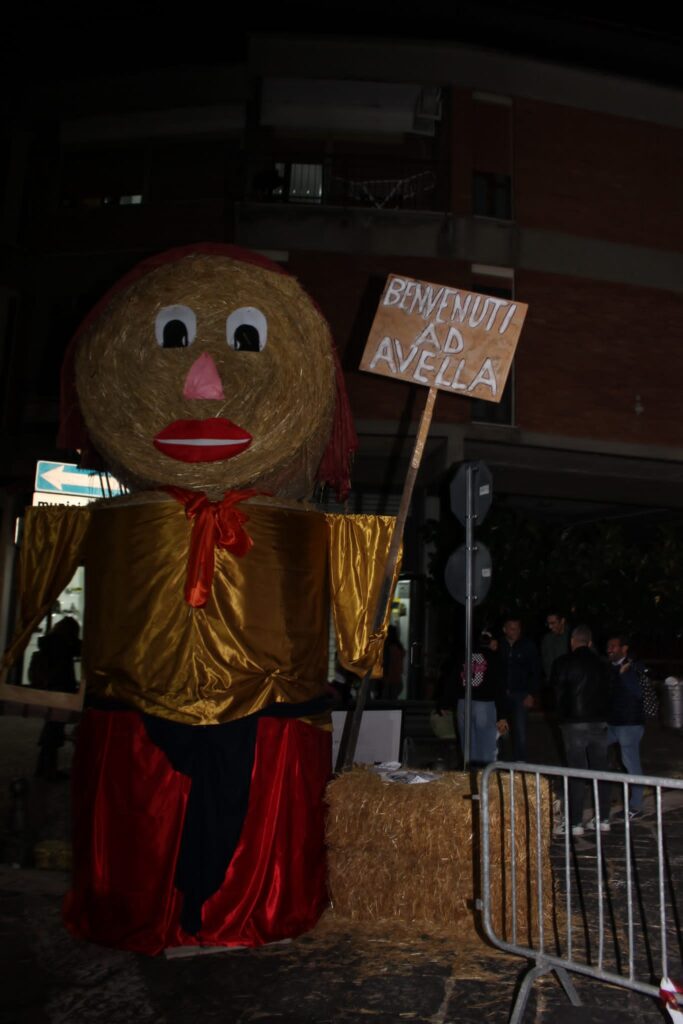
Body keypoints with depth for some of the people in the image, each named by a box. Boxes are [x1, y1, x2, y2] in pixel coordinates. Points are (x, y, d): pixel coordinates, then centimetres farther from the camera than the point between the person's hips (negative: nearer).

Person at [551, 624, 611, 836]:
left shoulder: (563, 663, -5)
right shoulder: (599, 663, 8)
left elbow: (558, 693, -1)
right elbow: (606, 692, 10)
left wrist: (562, 717, 12)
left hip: (574, 723, -4)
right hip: (599, 722, 4)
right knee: (600, 771, 11)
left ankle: (574, 823, 1)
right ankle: (602, 819, 17)